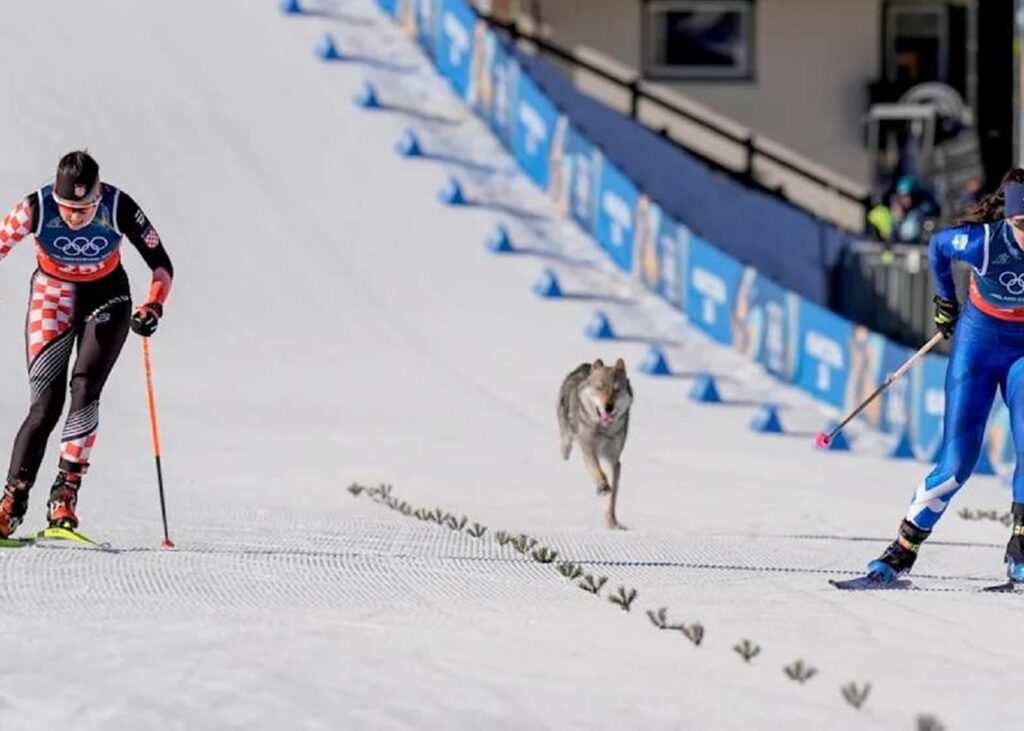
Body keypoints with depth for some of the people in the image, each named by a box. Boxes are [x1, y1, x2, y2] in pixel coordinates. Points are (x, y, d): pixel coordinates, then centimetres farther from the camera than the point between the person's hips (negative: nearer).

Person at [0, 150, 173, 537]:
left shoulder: (120, 209, -25)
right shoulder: (35, 208, -25)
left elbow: (161, 265, -15)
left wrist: (153, 306, -32)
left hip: (107, 297, 0)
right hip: (52, 296, 0)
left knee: (85, 389, -19)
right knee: (46, 404, -10)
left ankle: (65, 495, -18)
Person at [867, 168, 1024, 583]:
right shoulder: (982, 242, -27)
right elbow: (937, 246, -4)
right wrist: (946, 300, 8)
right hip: (977, 341, -1)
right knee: (958, 462, -6)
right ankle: (903, 550, 8)